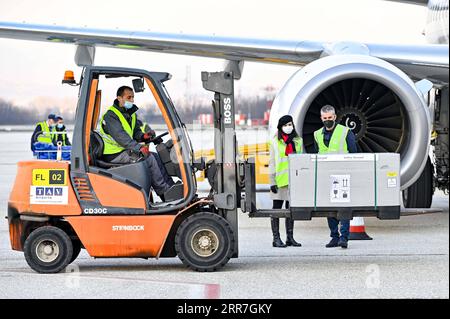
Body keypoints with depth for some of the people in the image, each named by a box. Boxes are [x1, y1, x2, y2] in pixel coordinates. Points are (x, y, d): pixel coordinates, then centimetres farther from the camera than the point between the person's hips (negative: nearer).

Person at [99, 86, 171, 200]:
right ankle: (164, 192, -15)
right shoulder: (111, 115, -15)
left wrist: (142, 136, -12)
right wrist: (138, 148, -34)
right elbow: (120, 136, -27)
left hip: (125, 150, 9)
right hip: (114, 155, -9)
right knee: (148, 158, -20)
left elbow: (135, 131, 14)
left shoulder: (131, 113, 14)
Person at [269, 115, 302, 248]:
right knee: (277, 208, -1)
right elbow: (272, 162, 0)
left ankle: (290, 238, 12)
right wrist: (272, 181, -8)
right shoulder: (275, 141, 3)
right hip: (280, 180, -3)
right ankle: (276, 238, 0)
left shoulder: (298, 141, 13)